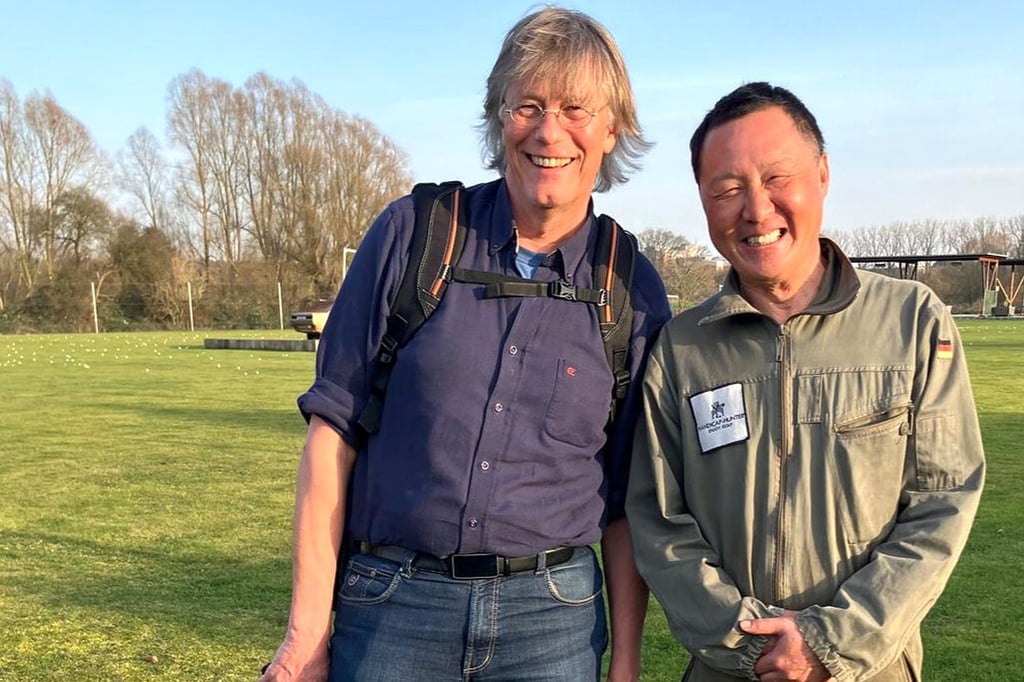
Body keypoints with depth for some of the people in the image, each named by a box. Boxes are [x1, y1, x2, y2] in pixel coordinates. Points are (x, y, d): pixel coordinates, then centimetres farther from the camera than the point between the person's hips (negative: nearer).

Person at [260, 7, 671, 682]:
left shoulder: (634, 292, 1)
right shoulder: (413, 234, -3)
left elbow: (626, 500, 6)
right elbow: (335, 428, -3)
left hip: (553, 621, 1)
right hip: (388, 607, 0)